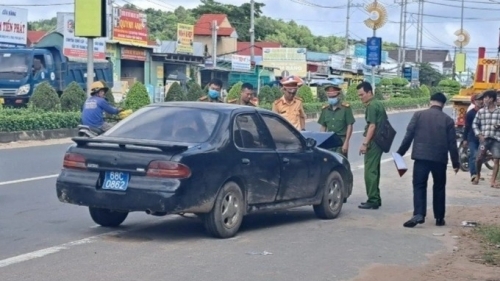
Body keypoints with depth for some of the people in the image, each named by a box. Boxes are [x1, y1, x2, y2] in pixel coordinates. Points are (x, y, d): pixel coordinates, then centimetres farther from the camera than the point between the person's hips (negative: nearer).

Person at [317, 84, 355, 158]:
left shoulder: (345, 108, -3)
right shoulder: (325, 109, 11)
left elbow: (349, 126, -5)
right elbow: (323, 127, 14)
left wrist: (346, 142, -10)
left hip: (341, 140, -5)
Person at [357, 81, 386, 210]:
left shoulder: (371, 106, -14)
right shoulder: (378, 104, 16)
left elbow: (372, 126, -20)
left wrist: (365, 143, -21)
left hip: (373, 142, -10)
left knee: (370, 171, -7)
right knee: (374, 170, 15)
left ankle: (373, 200, -6)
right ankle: (376, 199, 21)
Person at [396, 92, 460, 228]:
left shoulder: (419, 115, 1)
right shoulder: (448, 120, 3)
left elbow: (409, 135, -2)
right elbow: (452, 143, 3)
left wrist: (400, 152, 7)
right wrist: (455, 163, 12)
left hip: (421, 157, -1)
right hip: (440, 159, 1)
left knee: (419, 186, 1)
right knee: (439, 187, 14)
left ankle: (418, 214, -16)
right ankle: (439, 217, 16)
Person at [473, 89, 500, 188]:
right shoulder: (481, 111, 5)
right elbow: (475, 124, 9)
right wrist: (479, 135, -2)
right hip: (484, 138, 1)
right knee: (479, 158, 0)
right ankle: (477, 175, 27)